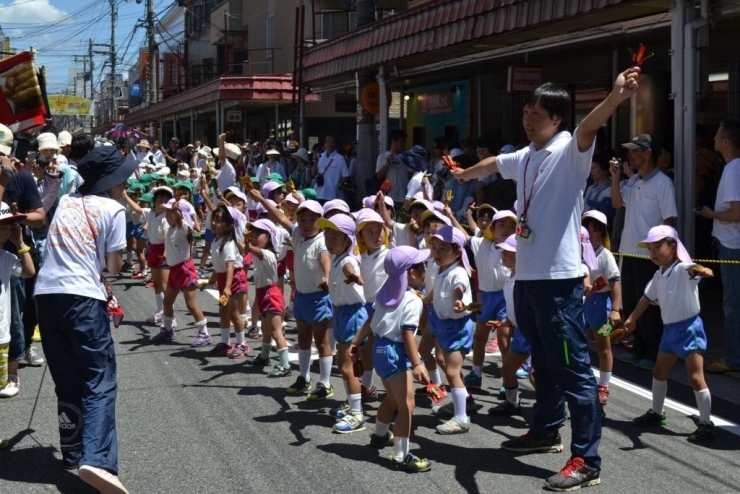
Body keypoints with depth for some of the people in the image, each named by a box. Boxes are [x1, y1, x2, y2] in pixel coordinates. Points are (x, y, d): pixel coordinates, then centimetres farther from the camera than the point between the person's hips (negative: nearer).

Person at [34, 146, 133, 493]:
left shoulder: (65, 202, 18)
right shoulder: (113, 209, 2)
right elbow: (113, 267, 3)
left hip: (46, 293, 6)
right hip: (82, 297, -6)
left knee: (67, 380, 15)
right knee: (99, 379, -8)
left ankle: (74, 455, 20)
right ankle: (96, 460, -24)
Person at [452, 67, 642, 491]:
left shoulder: (570, 151, -9)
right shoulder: (523, 158, 14)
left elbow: (588, 127, -31)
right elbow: (492, 164, 35)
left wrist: (615, 98, -52)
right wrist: (465, 173, 56)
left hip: (559, 279, -8)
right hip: (525, 276, 8)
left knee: (573, 367, -6)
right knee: (544, 361, 22)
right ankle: (547, 430, 37)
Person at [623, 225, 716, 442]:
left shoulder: (682, 269, -18)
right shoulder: (659, 276, 8)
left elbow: (694, 269, -41)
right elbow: (648, 298, 22)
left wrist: (701, 270, -64)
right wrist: (632, 319, 28)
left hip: (688, 327, -9)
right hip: (670, 329, 9)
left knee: (696, 378, -8)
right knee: (659, 372, 21)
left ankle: (706, 424, 1)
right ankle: (656, 413, 38)